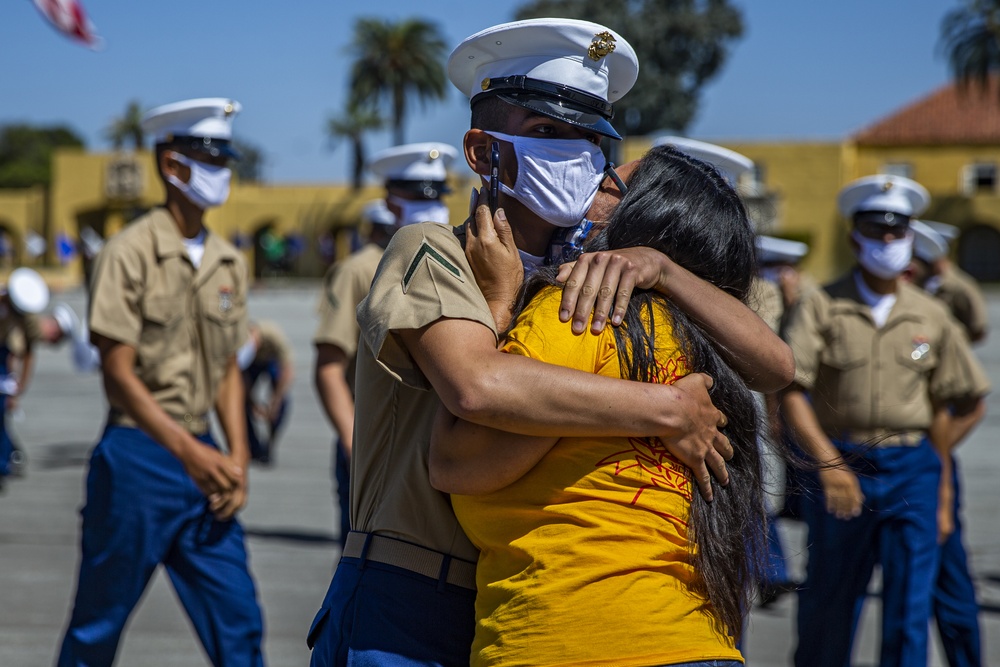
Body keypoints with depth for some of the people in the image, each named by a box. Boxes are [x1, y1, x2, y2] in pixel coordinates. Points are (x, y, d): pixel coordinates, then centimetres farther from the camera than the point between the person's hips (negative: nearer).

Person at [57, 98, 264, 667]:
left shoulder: (228, 262, 10)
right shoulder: (131, 252, -9)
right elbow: (119, 372, -12)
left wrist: (237, 458, 1)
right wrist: (189, 451, -18)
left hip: (203, 459, 6)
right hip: (138, 455, -6)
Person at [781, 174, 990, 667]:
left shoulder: (930, 317, 6)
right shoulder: (824, 306, -2)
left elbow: (942, 409, 11)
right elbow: (790, 391, -10)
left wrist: (942, 495, 10)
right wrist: (828, 463, -22)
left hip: (912, 474, 1)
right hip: (840, 467, -1)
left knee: (909, 612, -1)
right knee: (828, 607, 9)